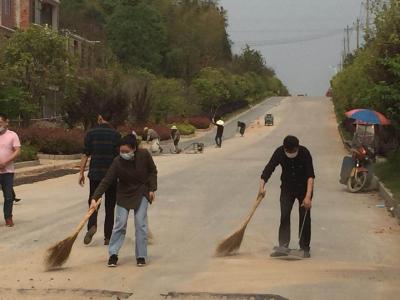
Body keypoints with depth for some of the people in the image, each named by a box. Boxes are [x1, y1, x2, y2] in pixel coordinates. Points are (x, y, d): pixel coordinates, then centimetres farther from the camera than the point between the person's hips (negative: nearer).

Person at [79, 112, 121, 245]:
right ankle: (108, 237, 8)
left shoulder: (91, 133, -1)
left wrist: (81, 173, 2)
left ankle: (92, 225, -15)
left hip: (95, 174, 0)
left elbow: (85, 155, -4)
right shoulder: (116, 134, -1)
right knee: (110, 206, 8)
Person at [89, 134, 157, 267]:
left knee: (141, 224, -4)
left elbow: (152, 171, 0)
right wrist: (95, 198, -28)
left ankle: (141, 256, 4)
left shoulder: (144, 155, -17)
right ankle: (113, 254, 2)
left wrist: (152, 189, -5)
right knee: (120, 224, -6)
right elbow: (106, 181, -21)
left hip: (141, 193, 0)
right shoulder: (118, 162, -20)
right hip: (124, 195, 0)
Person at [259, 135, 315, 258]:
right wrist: (262, 186, -36)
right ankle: (283, 247, -7)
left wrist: (308, 196, -37)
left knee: (305, 217, -2)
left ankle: (305, 248, 7)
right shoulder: (279, 152, -18)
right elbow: (269, 168, -20)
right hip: (287, 188, 2)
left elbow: (310, 176, -28)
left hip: (304, 188, -2)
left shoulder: (304, 153, -25)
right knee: (284, 216, -8)